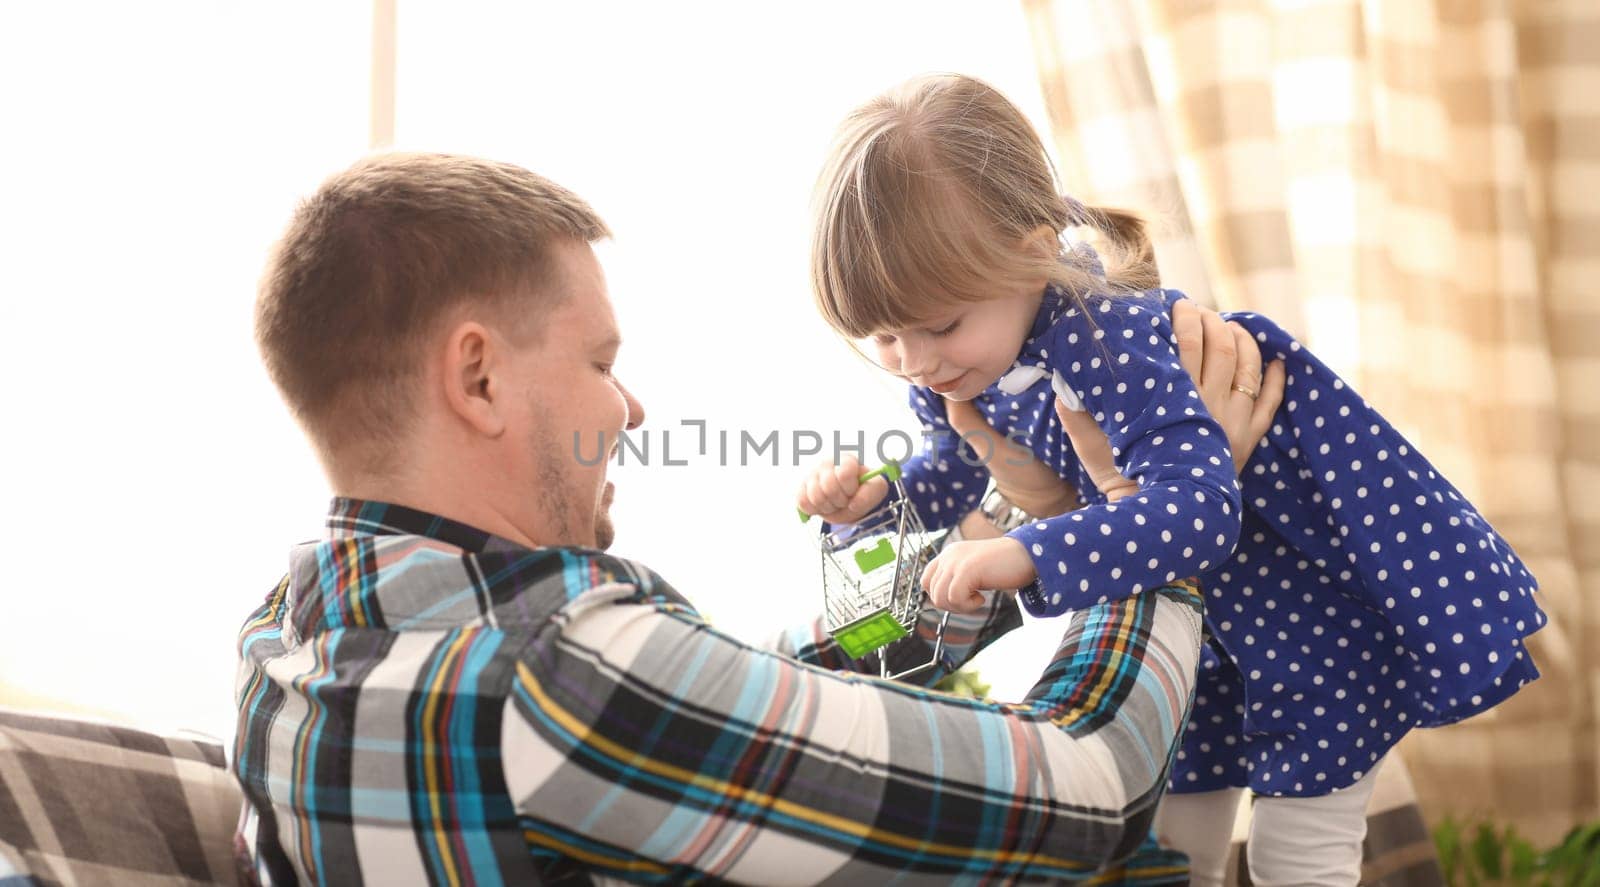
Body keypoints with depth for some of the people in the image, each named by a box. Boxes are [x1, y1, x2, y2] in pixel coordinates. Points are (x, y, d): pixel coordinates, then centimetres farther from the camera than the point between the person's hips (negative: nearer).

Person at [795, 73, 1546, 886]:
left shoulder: (1106, 339, -37)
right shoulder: (945, 372, -12)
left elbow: (1197, 505, -47)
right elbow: (954, 476, 9)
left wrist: (1030, 557, -56)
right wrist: (871, 498, -11)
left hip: (1312, 606, -7)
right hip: (1187, 612, 8)